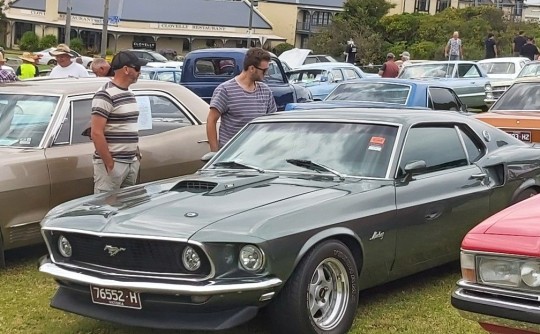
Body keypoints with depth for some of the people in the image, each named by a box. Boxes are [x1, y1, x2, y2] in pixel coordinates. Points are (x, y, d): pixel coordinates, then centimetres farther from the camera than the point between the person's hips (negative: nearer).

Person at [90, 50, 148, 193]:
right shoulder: (105, 95, -14)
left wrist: (136, 154, 16)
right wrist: (109, 164, -20)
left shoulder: (130, 94, 14)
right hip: (112, 163, -9)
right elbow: (96, 133, -19)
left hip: (132, 162, 9)